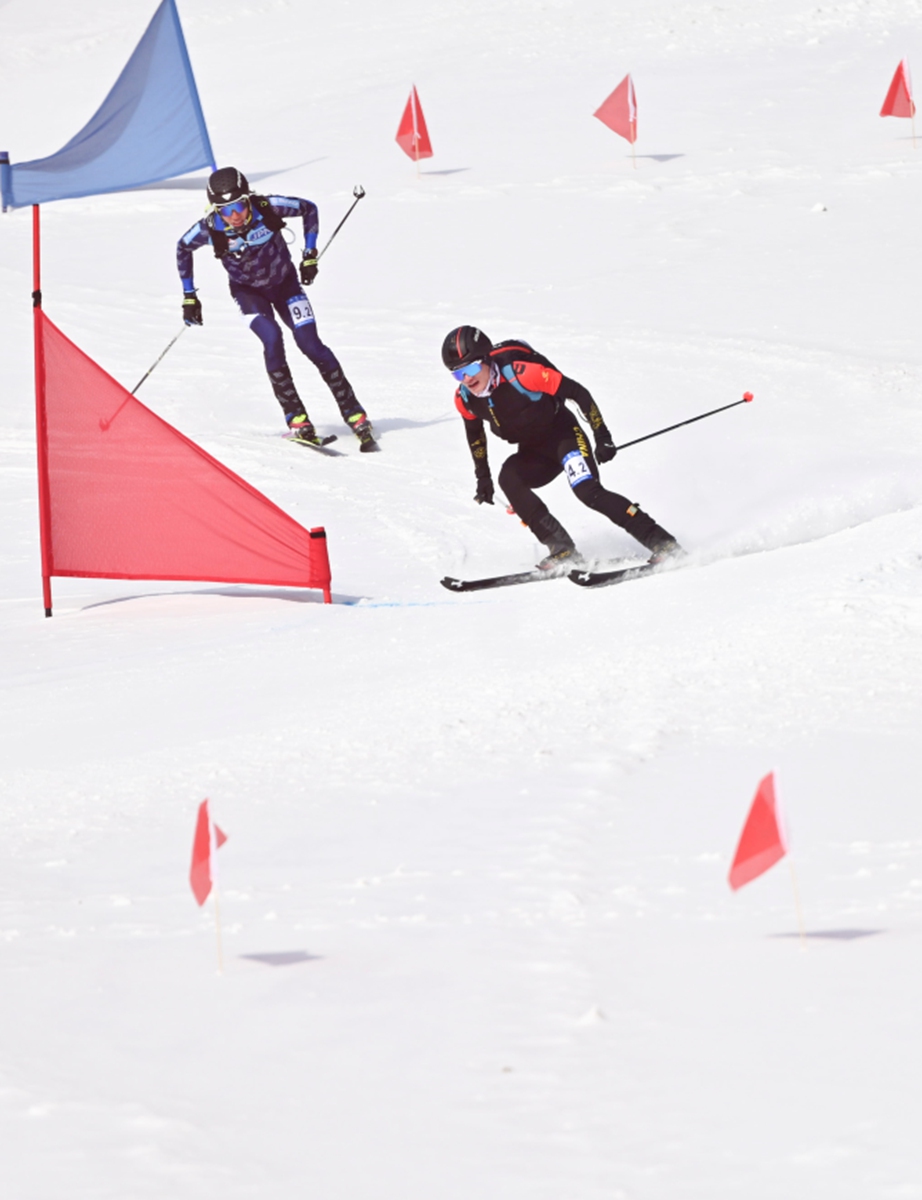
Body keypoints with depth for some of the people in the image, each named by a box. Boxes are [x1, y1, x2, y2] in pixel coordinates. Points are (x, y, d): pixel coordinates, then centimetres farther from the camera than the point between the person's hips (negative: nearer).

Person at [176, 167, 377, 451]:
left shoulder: (267, 208, -28)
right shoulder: (209, 229, -26)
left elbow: (309, 209, -10)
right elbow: (183, 249, -4)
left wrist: (310, 254, -12)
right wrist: (189, 295, -2)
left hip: (284, 281, 0)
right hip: (248, 291, 0)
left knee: (310, 344, -10)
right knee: (272, 339, -25)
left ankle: (355, 415, -2)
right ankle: (297, 419, -18)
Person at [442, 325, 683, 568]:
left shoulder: (520, 372, -30)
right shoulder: (465, 399, -10)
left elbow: (578, 393, -22)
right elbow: (474, 432, 14)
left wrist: (602, 437, -21)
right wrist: (482, 476, 14)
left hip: (563, 436, -5)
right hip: (533, 454, 6)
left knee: (588, 491, -25)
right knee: (509, 477, -24)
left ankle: (661, 542, -18)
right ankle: (562, 549, -20)